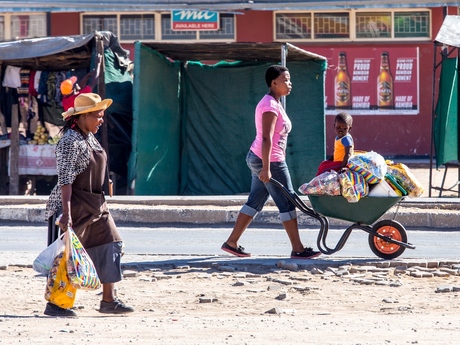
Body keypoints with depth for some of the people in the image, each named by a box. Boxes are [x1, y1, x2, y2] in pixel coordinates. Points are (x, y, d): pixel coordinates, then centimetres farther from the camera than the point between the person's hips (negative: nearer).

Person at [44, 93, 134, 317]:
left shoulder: (90, 138, 10)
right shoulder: (70, 142, -19)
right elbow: (65, 180, -24)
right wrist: (66, 213, -28)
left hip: (95, 206, 10)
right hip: (74, 206, -10)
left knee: (111, 246, 6)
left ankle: (109, 300, 10)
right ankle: (53, 304, 6)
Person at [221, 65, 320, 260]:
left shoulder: (272, 103, 15)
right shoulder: (270, 106, -18)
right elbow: (266, 138, -25)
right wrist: (266, 168, -29)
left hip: (257, 158, 10)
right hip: (270, 161, -10)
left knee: (255, 202, 13)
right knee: (287, 203, -3)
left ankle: (231, 243, 15)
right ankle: (297, 249, 1)